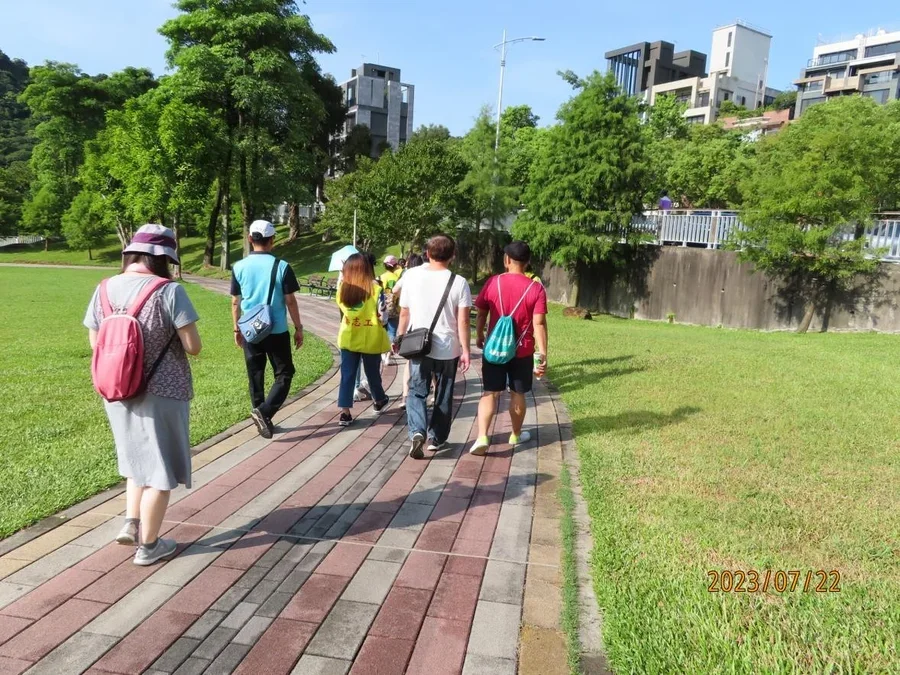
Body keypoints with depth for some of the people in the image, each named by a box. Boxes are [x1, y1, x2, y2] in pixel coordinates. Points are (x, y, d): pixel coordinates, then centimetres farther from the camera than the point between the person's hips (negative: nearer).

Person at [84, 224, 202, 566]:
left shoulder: (104, 289, 0)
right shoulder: (169, 291, -17)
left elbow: (95, 343, 8)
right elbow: (193, 347, -16)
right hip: (161, 393, -6)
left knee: (138, 457, 27)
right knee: (160, 468, 9)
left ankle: (131, 523, 25)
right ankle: (148, 546, 19)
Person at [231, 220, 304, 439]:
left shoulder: (239, 267, -1)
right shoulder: (281, 266, -9)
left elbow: (235, 302, 5)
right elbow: (290, 301, -7)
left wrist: (237, 329, 17)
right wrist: (298, 328, 3)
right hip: (277, 331, -3)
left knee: (255, 376, 13)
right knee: (284, 374, 8)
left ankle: (261, 417, 20)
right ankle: (264, 411, -10)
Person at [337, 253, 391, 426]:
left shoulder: (342, 288, -6)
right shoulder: (374, 288, -14)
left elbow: (342, 310, 6)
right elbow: (382, 314, -13)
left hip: (348, 338, 1)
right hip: (370, 339, -1)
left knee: (347, 375, 5)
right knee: (373, 372, 18)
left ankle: (345, 412, -1)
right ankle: (379, 400, 40)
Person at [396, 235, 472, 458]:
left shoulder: (412, 276, -2)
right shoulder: (458, 282, -7)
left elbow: (404, 313, 4)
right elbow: (462, 321, -10)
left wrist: (400, 337, 17)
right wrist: (465, 350, -5)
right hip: (448, 349, -1)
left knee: (417, 392, 11)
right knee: (443, 396, 15)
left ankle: (417, 432, -10)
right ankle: (436, 439, 23)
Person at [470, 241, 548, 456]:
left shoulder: (492, 283, -5)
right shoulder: (536, 288, -9)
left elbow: (481, 314, 3)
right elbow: (539, 323, -13)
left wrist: (479, 336, 19)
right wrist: (543, 354, -10)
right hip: (522, 350, 0)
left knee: (490, 393, 4)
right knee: (518, 393, 14)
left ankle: (482, 437, -9)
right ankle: (516, 435, 30)